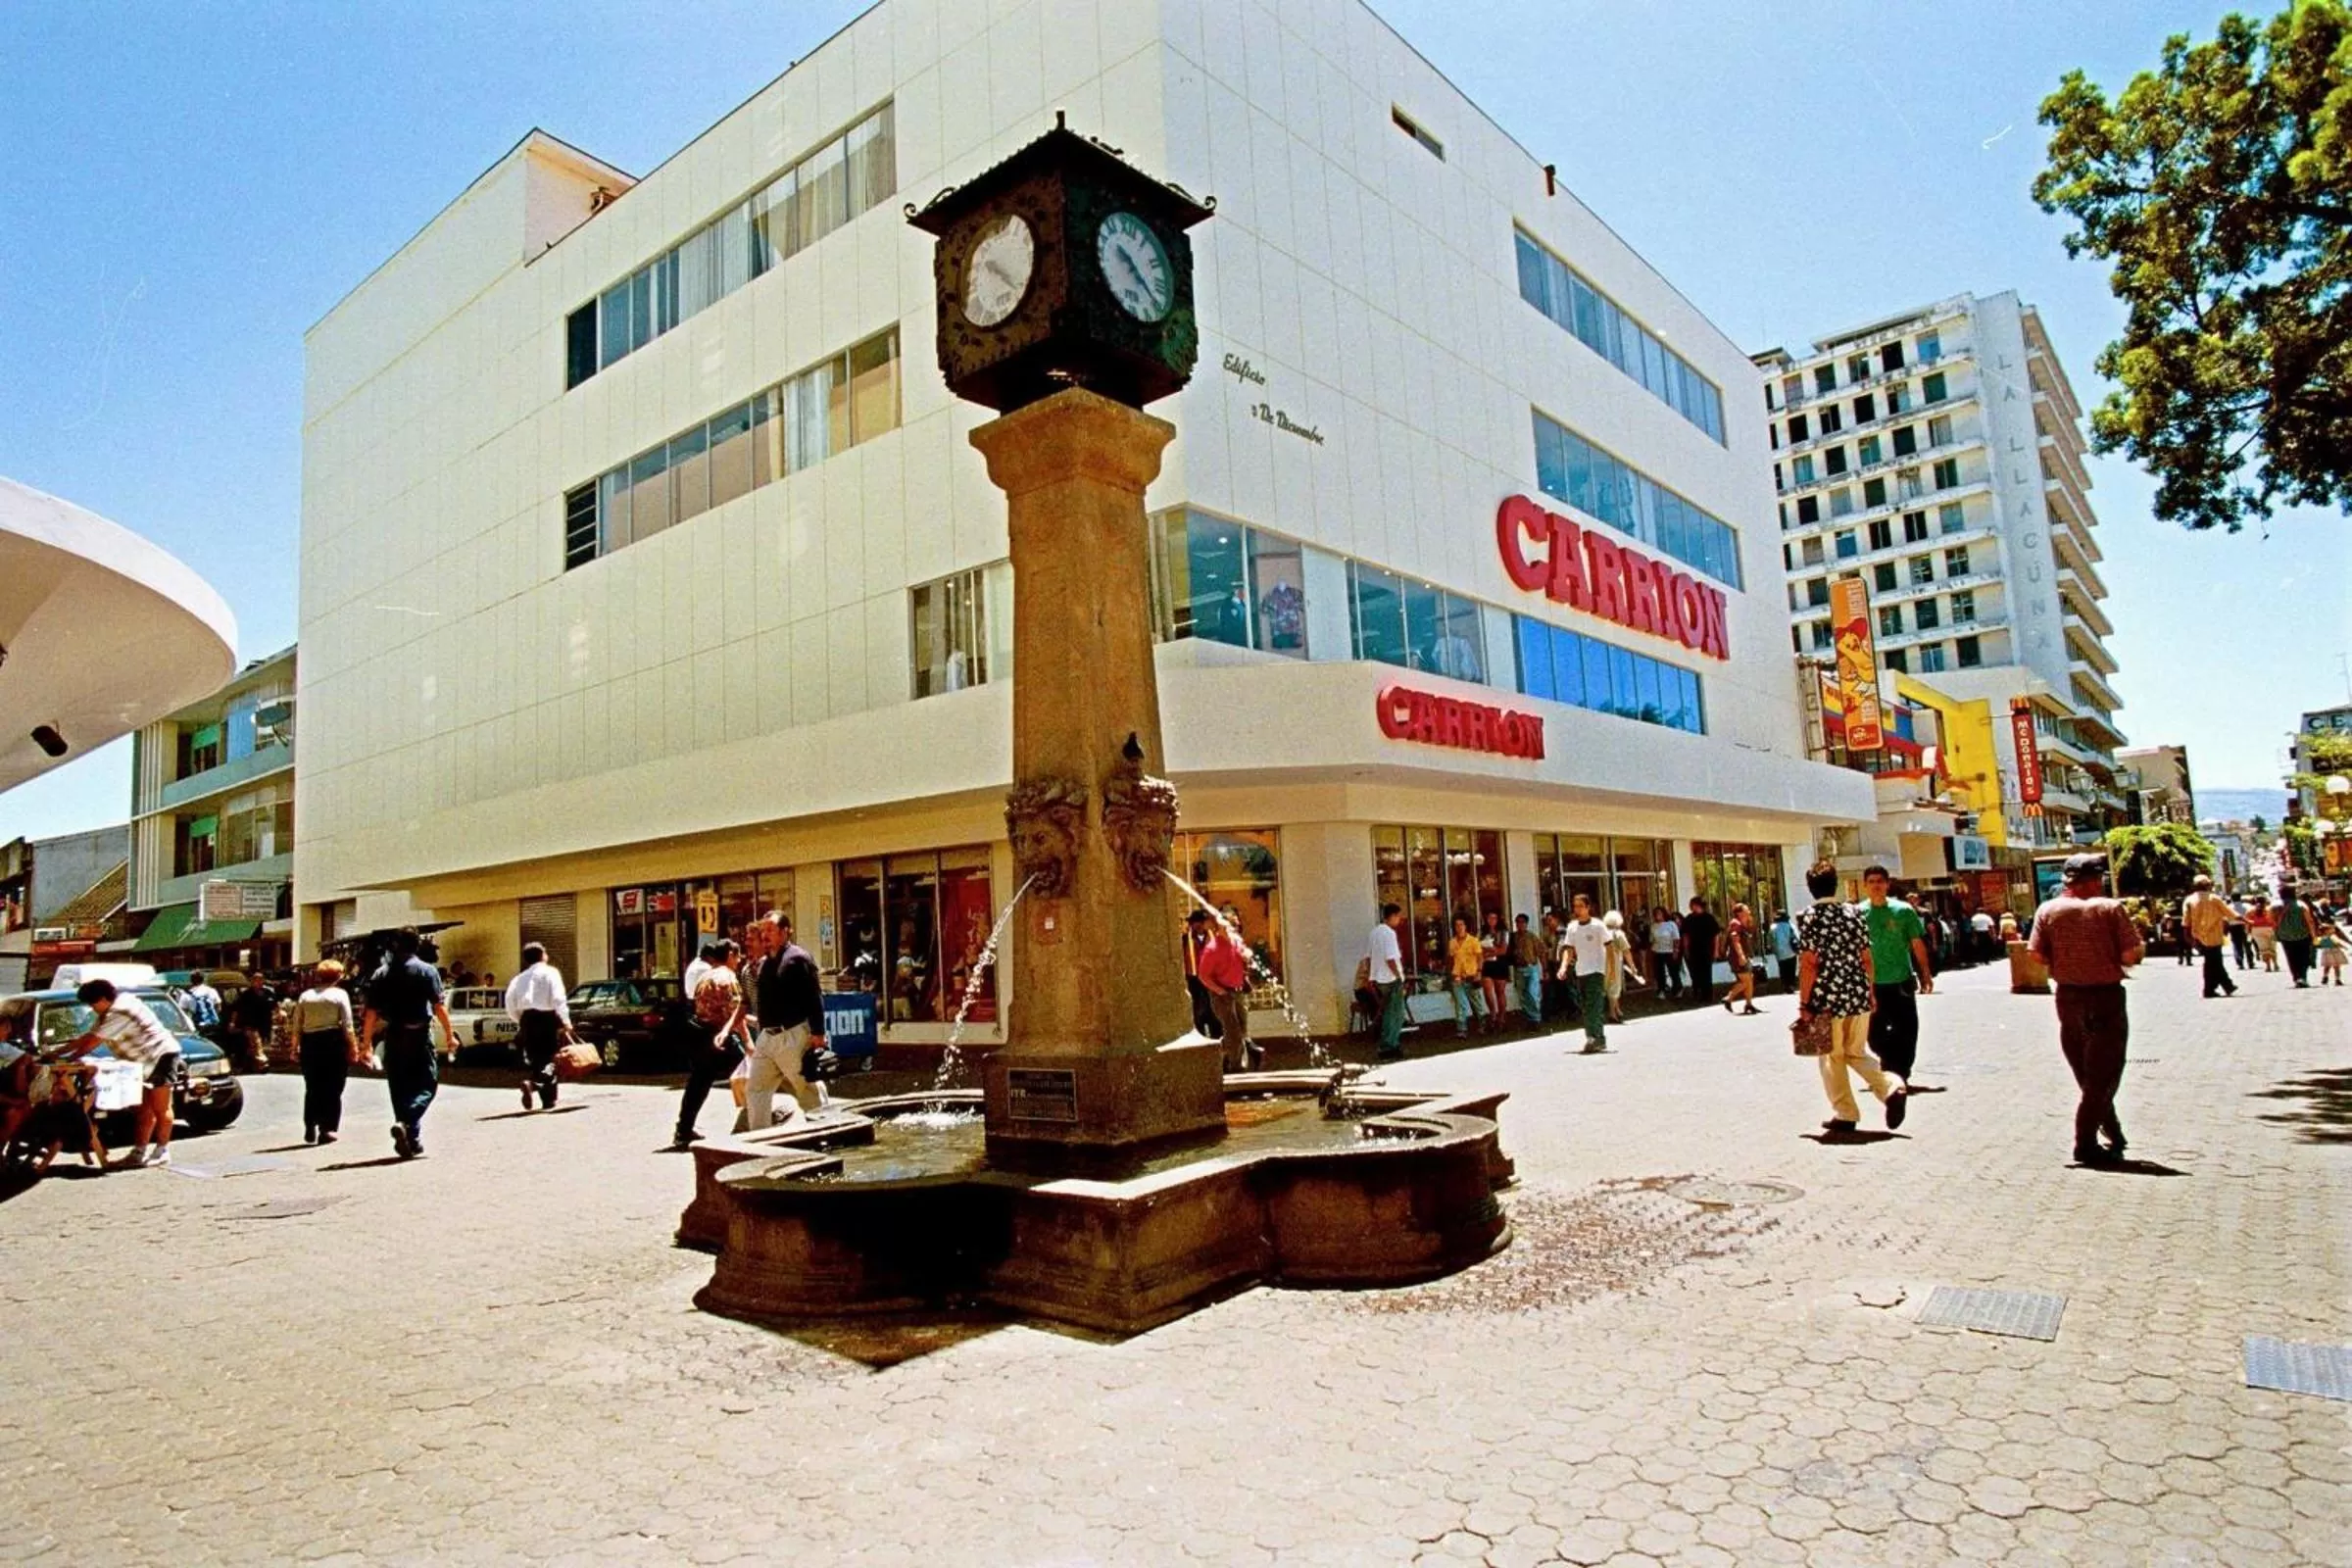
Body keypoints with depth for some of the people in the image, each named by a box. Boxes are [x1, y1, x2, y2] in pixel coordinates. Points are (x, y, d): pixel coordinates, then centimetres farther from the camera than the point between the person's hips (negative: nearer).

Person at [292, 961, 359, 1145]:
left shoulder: (305, 996, 8)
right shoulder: (340, 994, -3)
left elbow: (297, 1026, 6)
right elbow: (347, 1025, -7)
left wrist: (295, 1048, 11)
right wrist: (353, 1047, -3)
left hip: (309, 1043, 4)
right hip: (333, 1042, -3)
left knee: (312, 1089, 13)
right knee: (332, 1089, 4)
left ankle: (310, 1129, 11)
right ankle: (327, 1129, 2)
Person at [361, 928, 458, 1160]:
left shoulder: (382, 974, 6)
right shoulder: (426, 971, -6)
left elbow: (371, 1012, 4)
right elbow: (439, 1006, -11)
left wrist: (366, 1041, 11)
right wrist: (449, 1034, -5)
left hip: (393, 1038, 4)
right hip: (418, 1035, -4)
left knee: (400, 1089, 12)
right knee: (427, 1084, 3)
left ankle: (411, 1140, 14)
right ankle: (406, 1122, -22)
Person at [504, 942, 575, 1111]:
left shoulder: (520, 978, 17)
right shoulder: (550, 972, 1)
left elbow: (510, 1004, 7)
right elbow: (558, 999, -12)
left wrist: (520, 1021, 17)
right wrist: (566, 1021, -13)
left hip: (527, 1019, 5)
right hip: (547, 1018, -5)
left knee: (533, 1057, 11)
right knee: (549, 1057, 0)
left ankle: (548, 1100, 3)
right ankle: (532, 1083, -27)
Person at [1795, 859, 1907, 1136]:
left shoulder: (1809, 917, -10)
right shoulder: (1853, 912, 5)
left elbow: (1809, 964, -13)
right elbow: (1866, 958, 8)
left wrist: (1804, 1003, -9)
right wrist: (1870, 991, 19)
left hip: (1827, 1000, -5)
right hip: (1858, 996, 5)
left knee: (1832, 1057, 9)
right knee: (1857, 1052, 20)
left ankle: (1845, 1116, 13)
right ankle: (1893, 1088, -1)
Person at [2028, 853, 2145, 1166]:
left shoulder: (2048, 911, -2)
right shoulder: (2109, 908, -11)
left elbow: (2038, 955, -5)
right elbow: (2131, 956, -14)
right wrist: (2141, 948, 7)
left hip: (2068, 997, 4)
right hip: (2106, 997, -3)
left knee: (2086, 1073, 18)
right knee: (2102, 1074, 5)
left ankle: (2112, 1135, 28)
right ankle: (2086, 1144, 5)